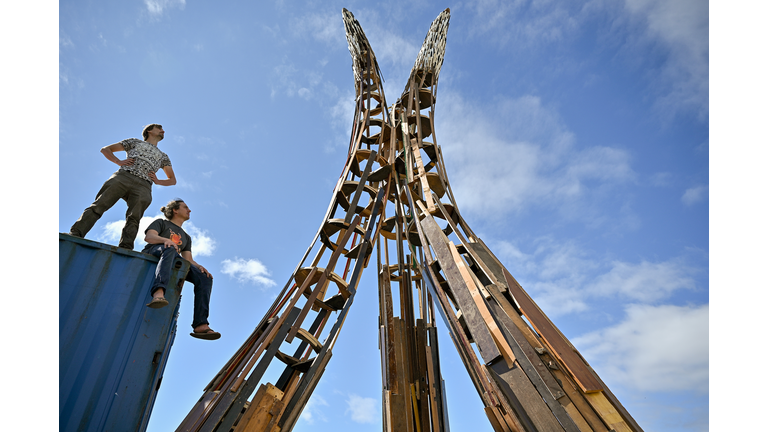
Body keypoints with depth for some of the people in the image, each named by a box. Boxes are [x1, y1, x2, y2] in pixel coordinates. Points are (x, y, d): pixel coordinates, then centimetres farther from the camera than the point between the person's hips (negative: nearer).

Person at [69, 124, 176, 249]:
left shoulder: (163, 157, 34)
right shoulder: (135, 142, 29)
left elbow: (173, 180, 32)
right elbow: (105, 149, 26)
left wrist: (158, 181, 12)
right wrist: (119, 162, 6)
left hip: (143, 186, 1)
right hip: (123, 176, 0)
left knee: (134, 218, -21)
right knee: (98, 206, -19)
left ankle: (125, 250, -34)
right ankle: (74, 235, -26)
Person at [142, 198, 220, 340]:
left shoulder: (186, 237, 33)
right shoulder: (161, 223, 20)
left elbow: (188, 259, 19)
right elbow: (148, 237, -2)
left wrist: (199, 266, -4)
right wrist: (165, 240, -24)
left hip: (173, 263, 5)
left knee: (205, 278, -19)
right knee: (170, 249, -40)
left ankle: (200, 325, -31)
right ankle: (158, 293, -65)